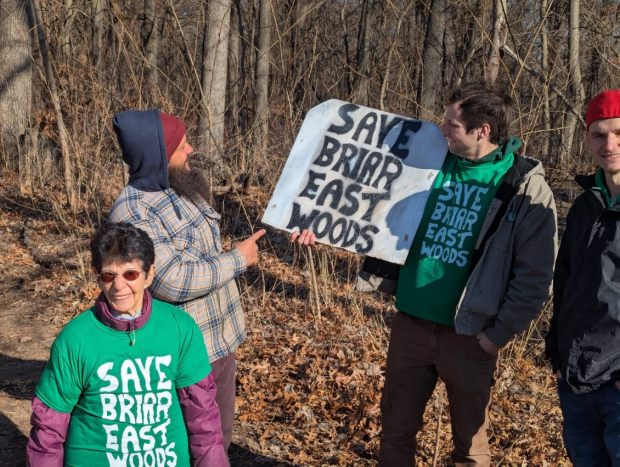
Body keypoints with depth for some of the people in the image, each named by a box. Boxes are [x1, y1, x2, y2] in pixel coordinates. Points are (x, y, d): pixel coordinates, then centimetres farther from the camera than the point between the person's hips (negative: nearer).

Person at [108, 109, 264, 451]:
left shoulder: (181, 187, 3)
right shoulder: (133, 214, -24)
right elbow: (175, 281, -30)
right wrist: (237, 259, -20)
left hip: (220, 342, 8)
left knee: (219, 440, 21)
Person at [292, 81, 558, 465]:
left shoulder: (526, 188, -12)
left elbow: (534, 276, -12)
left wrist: (499, 333, -14)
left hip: (469, 336, -4)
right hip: (411, 323, 4)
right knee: (395, 432, 16)